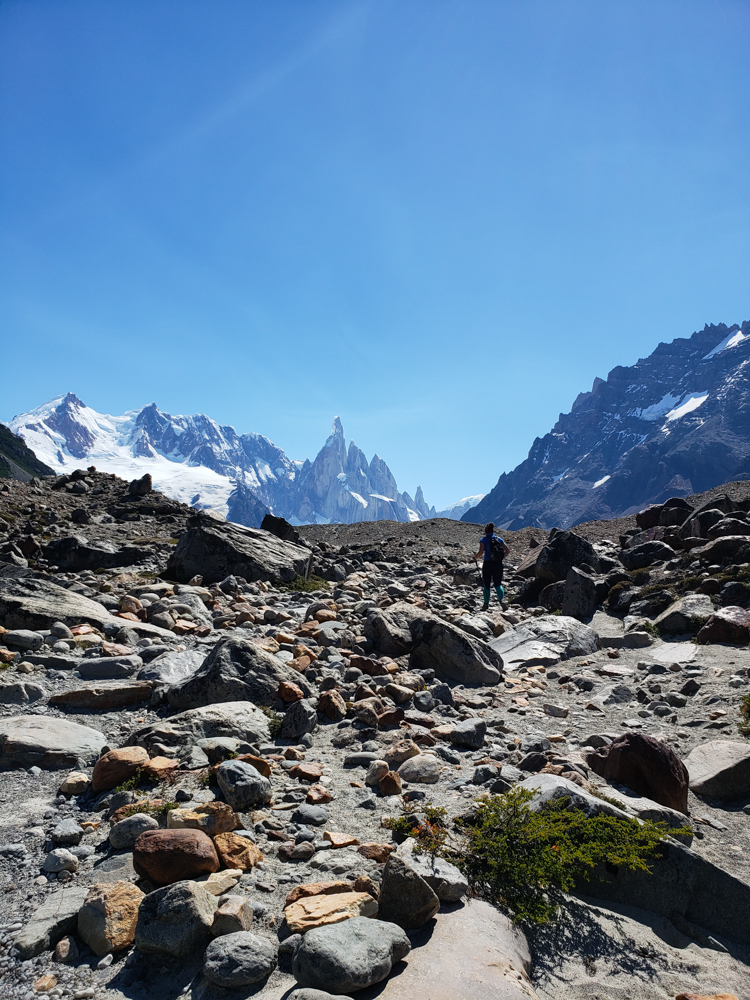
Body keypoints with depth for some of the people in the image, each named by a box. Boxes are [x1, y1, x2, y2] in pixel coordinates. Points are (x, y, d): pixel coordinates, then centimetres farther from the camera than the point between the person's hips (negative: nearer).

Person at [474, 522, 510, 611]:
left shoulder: (483, 540, -4)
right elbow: (507, 550, 4)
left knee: (486, 585, 10)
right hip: (498, 564, 3)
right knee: (498, 583, 8)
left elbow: (480, 552, -15)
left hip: (487, 564, -3)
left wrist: (475, 557, 3)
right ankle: (501, 598, -20)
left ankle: (486, 604, 16)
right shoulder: (499, 539, 8)